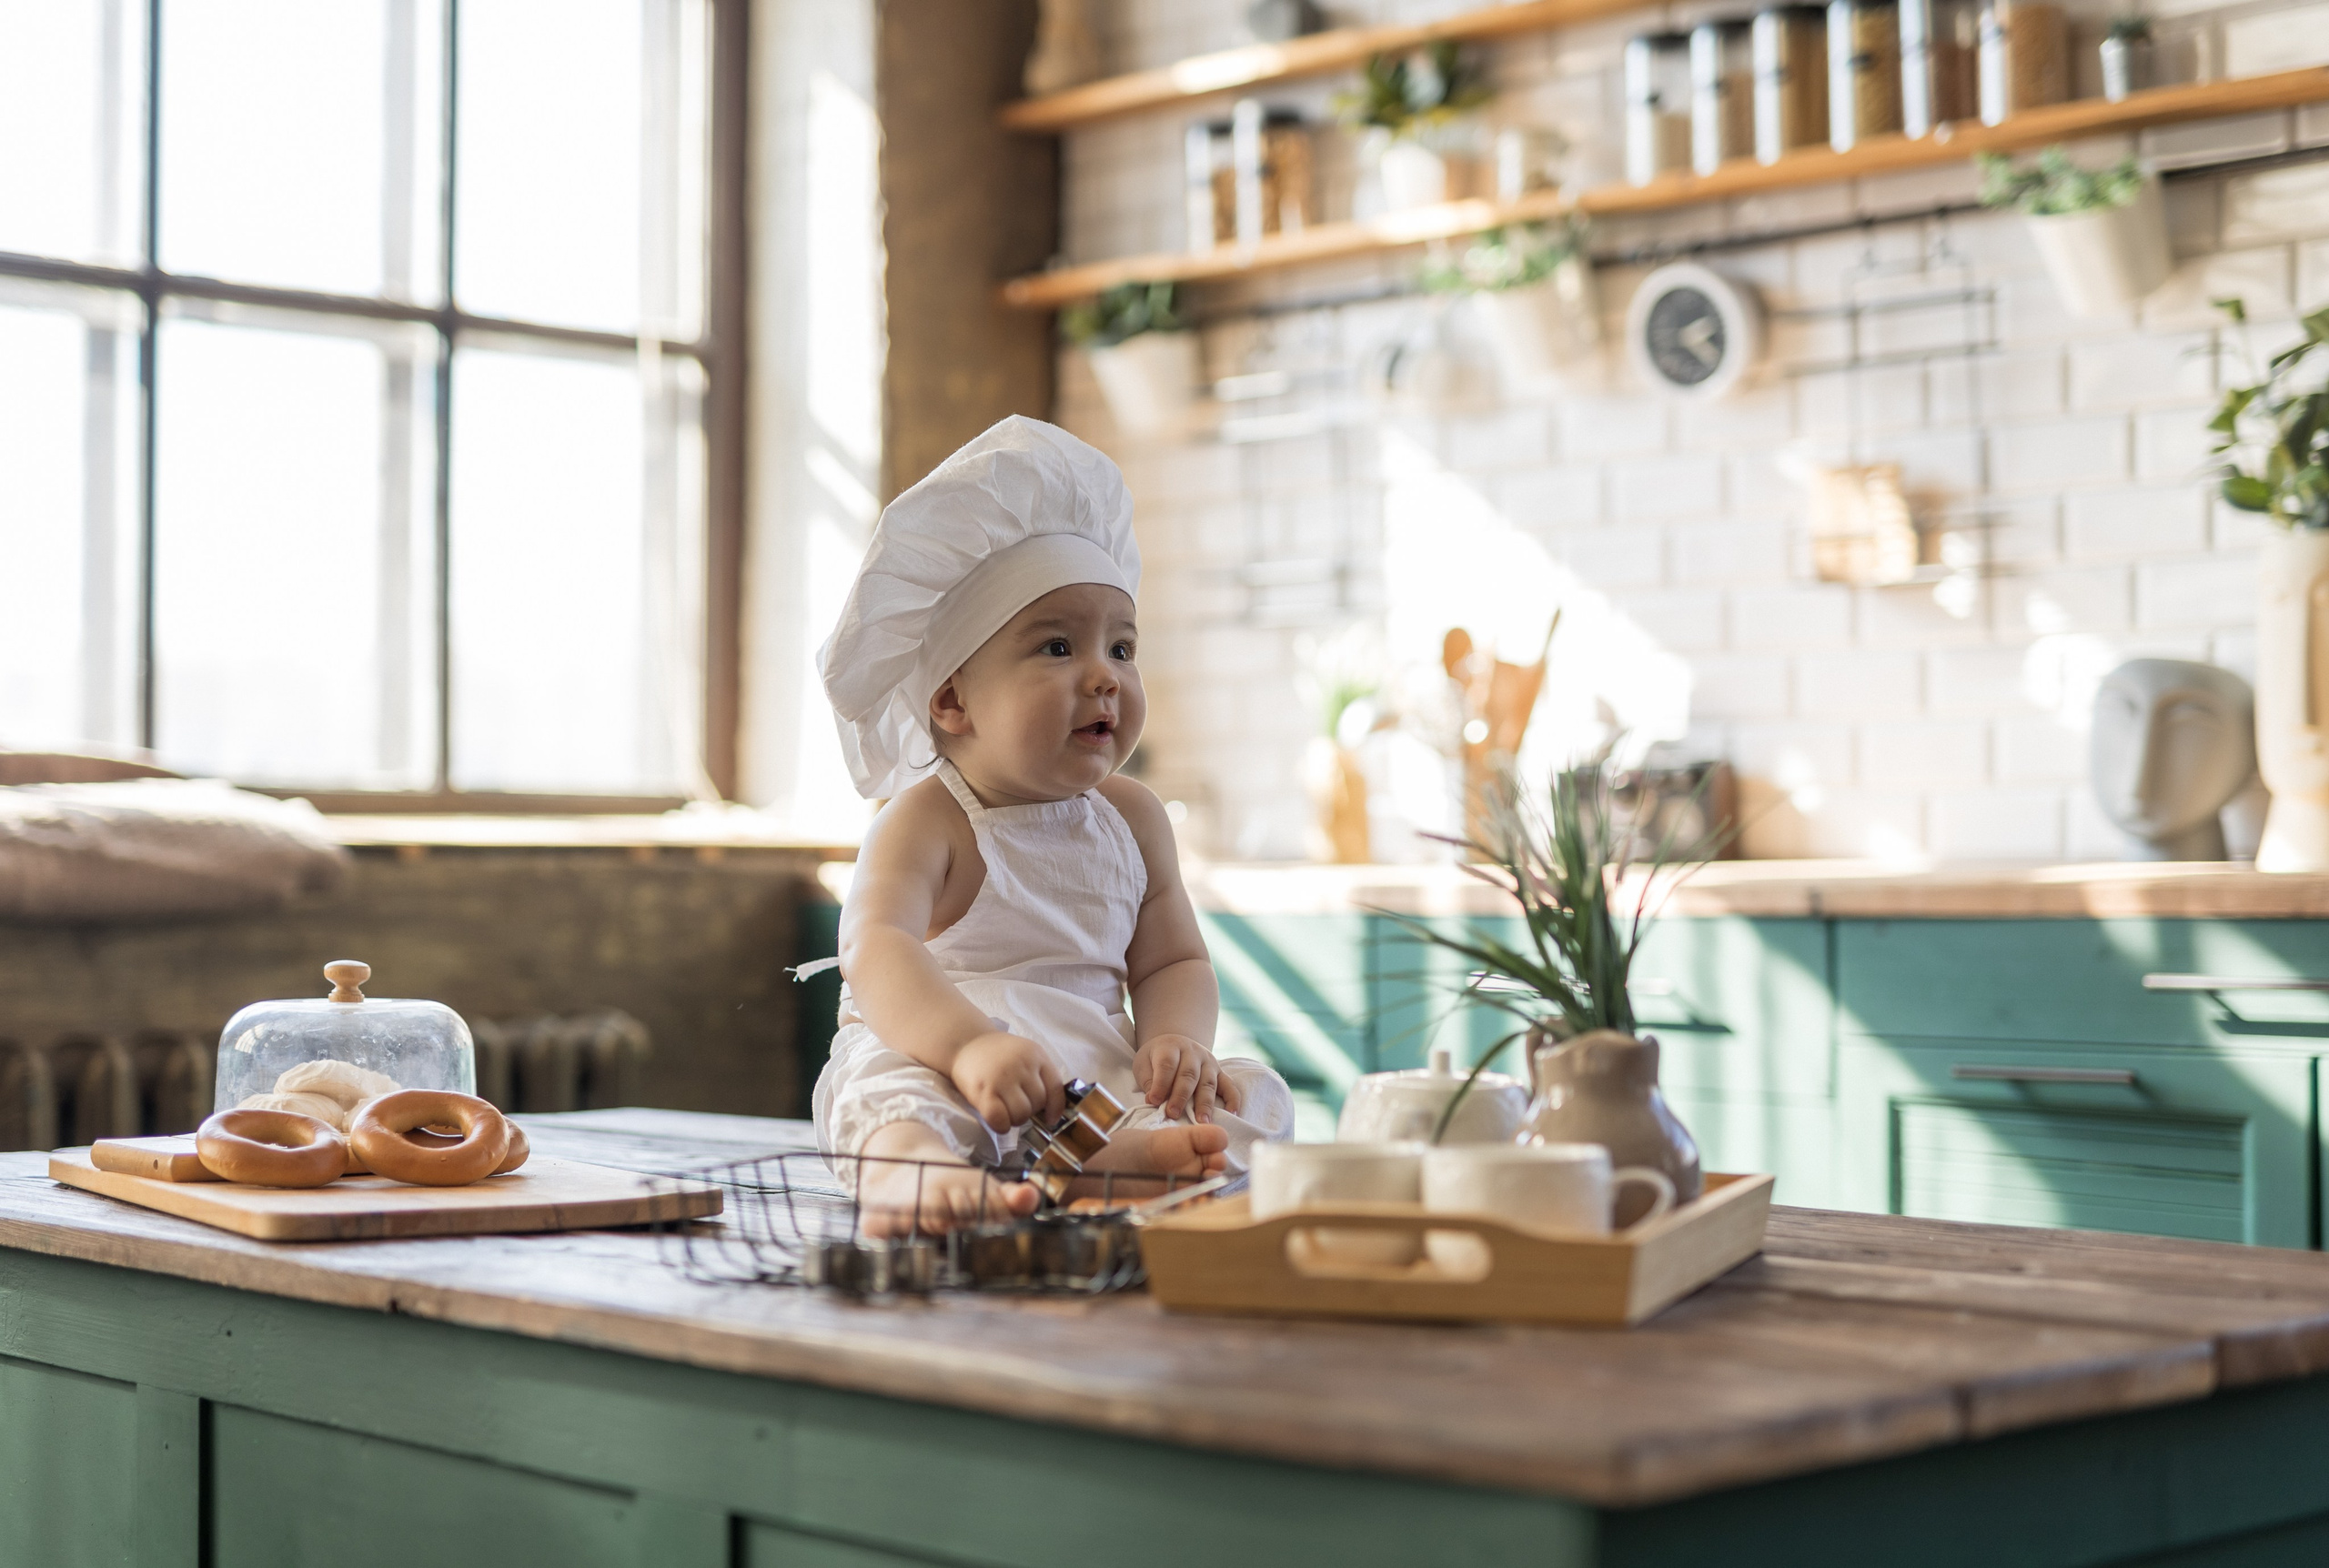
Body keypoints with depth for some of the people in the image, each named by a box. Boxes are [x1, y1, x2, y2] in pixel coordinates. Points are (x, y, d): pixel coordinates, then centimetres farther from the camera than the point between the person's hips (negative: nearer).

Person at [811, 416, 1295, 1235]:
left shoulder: (1132, 816, 11)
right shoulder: (927, 821, -9)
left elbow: (1173, 960, 13)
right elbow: (875, 948, -27)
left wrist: (1174, 1038, -13)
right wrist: (969, 1045, -46)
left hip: (1095, 1074, 6)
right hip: (935, 1056, -5)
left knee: (1252, 1095, -16)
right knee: (891, 1085, -36)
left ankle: (1129, 1150, -48)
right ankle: (911, 1169, -71)